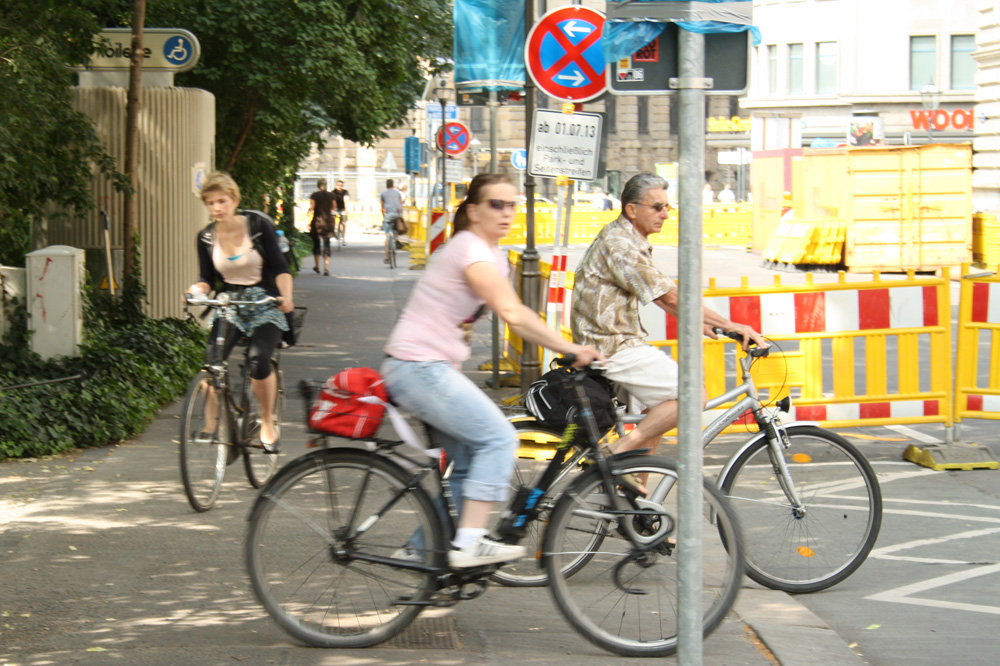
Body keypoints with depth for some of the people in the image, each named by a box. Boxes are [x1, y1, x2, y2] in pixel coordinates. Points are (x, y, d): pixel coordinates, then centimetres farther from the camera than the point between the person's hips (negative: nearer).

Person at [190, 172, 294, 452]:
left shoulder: (258, 225, -8)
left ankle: (267, 422, -5)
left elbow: (280, 267, -8)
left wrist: (286, 296, -26)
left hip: (264, 306, -3)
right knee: (211, 364, -20)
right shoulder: (206, 237, 1)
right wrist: (198, 288, -18)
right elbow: (207, 278, 5)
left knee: (259, 360, -27)